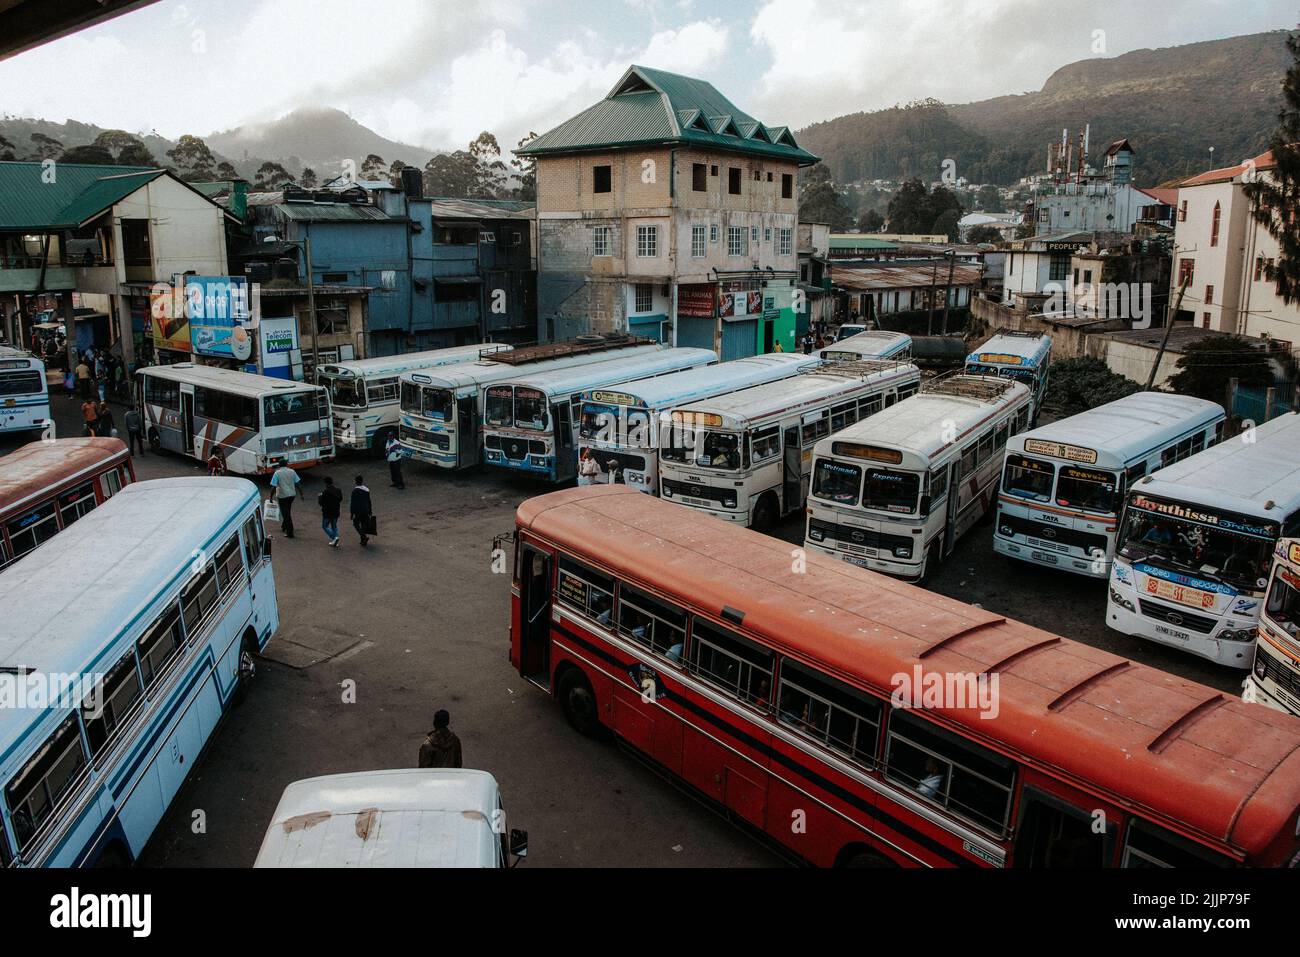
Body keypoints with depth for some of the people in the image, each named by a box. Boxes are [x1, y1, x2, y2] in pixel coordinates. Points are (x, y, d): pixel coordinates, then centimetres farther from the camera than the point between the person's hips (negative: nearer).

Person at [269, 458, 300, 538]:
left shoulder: (277, 473, -10)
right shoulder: (292, 471, 1)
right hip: (291, 495, 4)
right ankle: (284, 527, 40)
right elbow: (297, 483, 1)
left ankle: (290, 533, -1)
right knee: (288, 512, 23)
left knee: (286, 514, 1)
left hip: (282, 496, -4)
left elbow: (273, 486, -13)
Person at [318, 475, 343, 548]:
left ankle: (334, 537, -11)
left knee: (325, 526, 10)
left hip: (327, 512, -6)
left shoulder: (325, 491, -19)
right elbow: (340, 499, 14)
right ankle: (334, 542, 15)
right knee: (334, 526, 17)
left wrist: (319, 497, 2)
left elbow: (320, 503, -16)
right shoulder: (338, 490, 0)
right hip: (336, 512, 6)